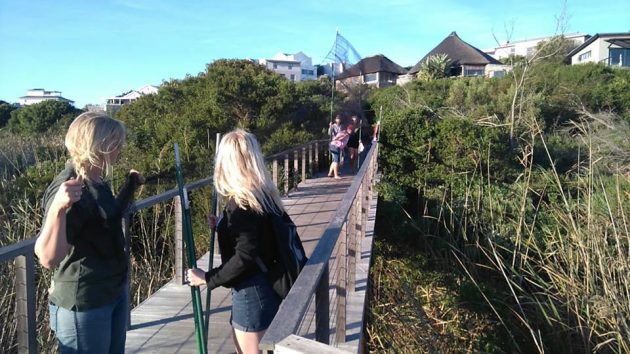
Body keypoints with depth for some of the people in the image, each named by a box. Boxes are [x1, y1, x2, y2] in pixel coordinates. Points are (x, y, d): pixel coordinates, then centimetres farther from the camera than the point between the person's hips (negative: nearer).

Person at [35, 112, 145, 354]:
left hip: (115, 292, 9)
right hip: (84, 303, -9)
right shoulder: (67, 187, -23)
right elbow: (48, 258, -32)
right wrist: (58, 207, -46)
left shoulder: (97, 182, 5)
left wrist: (130, 185, 19)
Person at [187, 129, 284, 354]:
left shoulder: (241, 202, -22)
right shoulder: (262, 194, 5)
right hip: (264, 288, 9)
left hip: (252, 293, -9)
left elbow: (244, 258, -25)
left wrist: (207, 278, -14)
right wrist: (222, 227, 15)